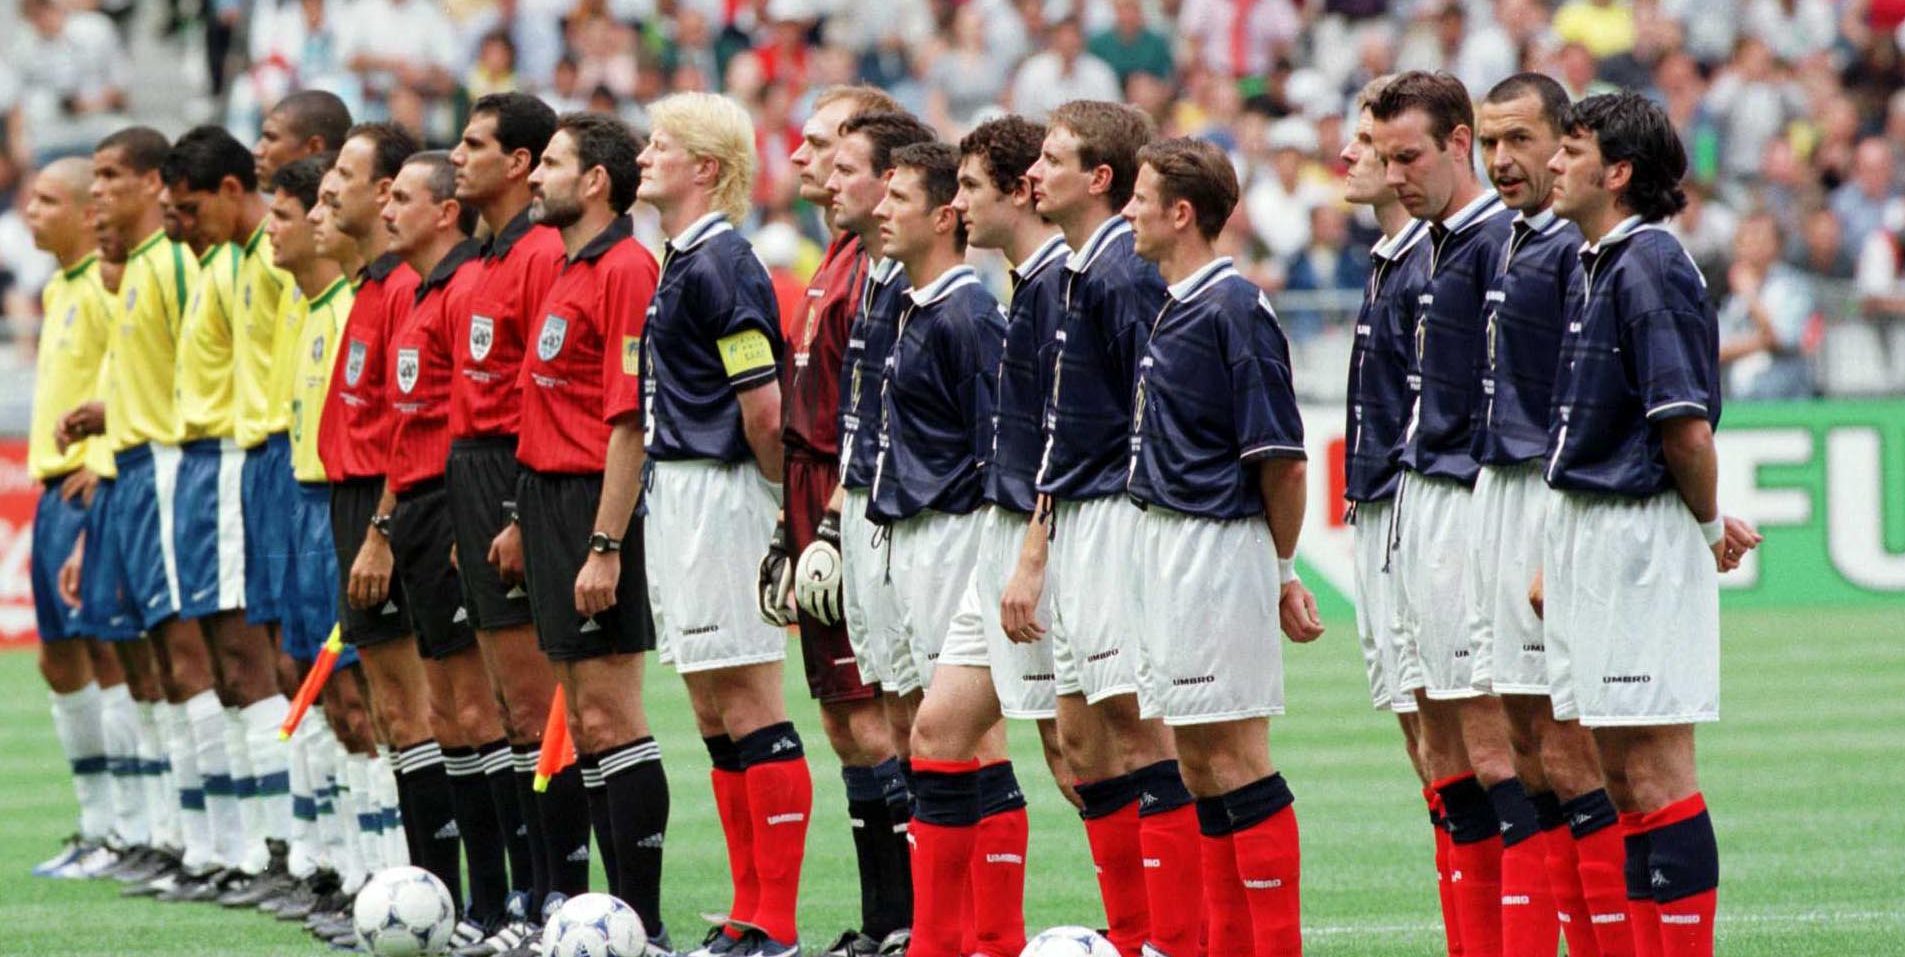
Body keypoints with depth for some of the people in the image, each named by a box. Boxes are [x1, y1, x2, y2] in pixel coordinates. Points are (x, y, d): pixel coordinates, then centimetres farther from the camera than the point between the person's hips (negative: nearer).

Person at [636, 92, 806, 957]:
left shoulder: (720, 267, -15)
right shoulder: (678, 263, 15)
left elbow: (765, 410, -19)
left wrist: (782, 489, -4)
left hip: (718, 495, -10)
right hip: (674, 496, 10)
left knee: (749, 709, -7)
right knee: (716, 715, 11)